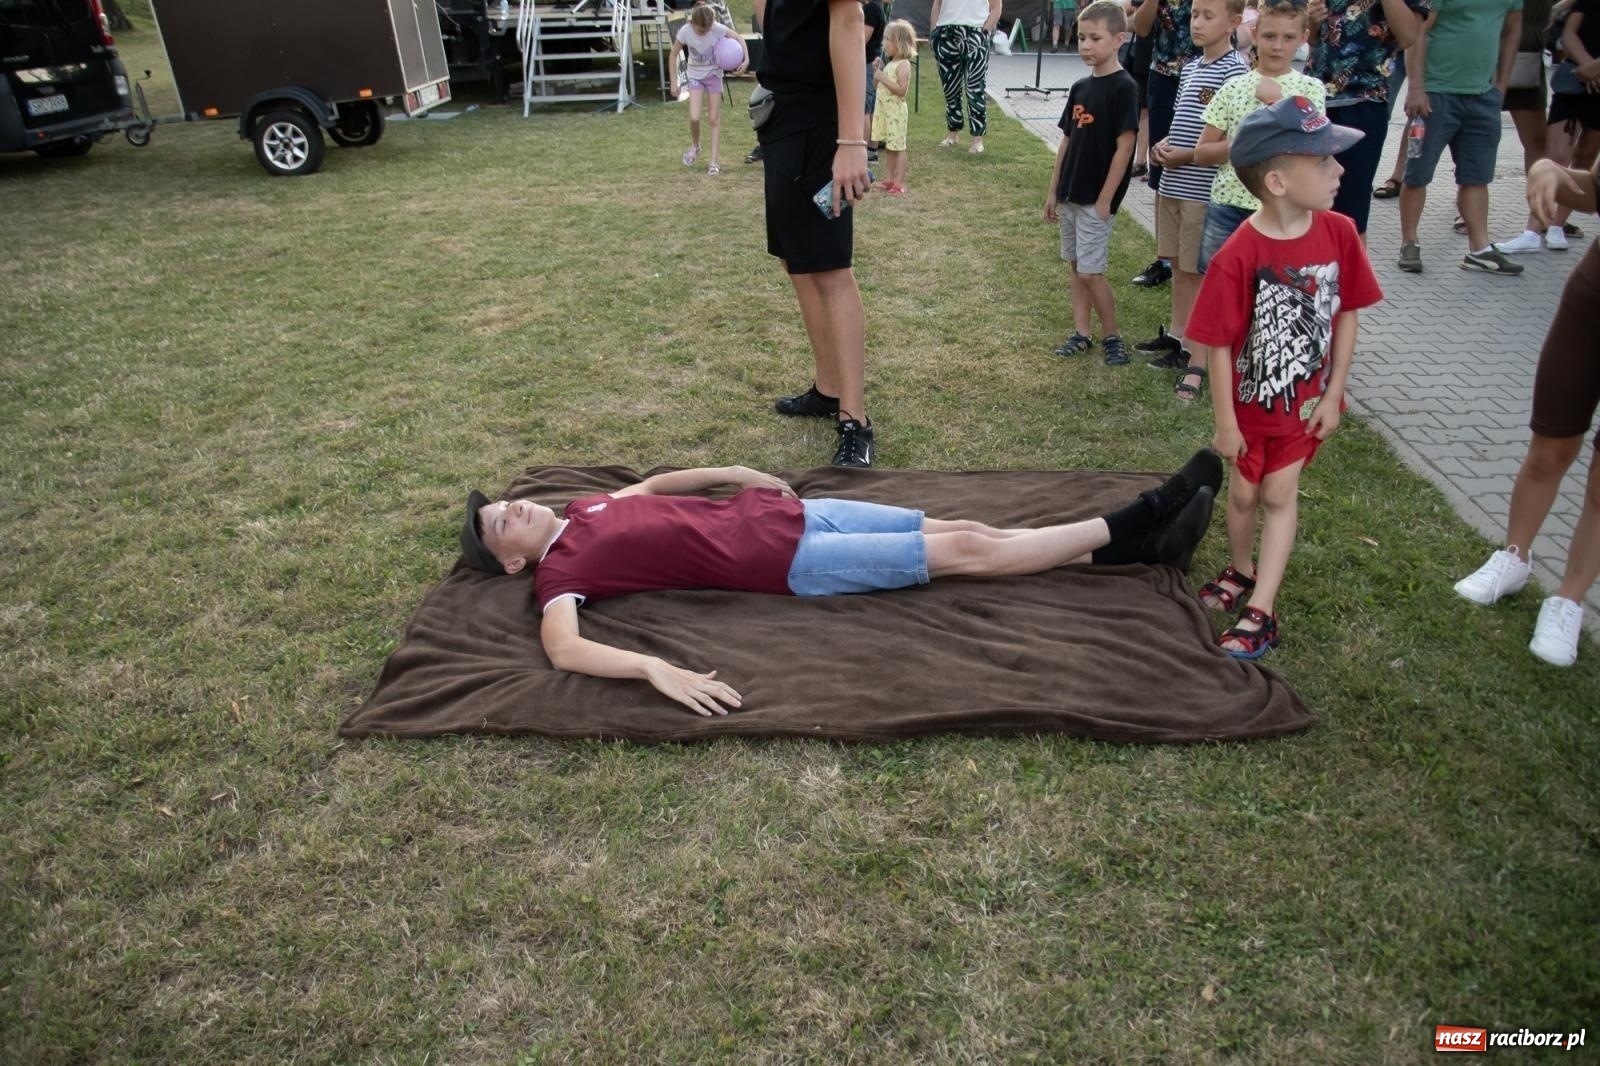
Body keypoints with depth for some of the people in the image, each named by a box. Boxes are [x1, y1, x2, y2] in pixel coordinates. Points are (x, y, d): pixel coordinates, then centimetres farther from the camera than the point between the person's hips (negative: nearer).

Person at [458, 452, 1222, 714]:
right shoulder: (560, 569, -8)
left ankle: (1137, 531, 6)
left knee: (963, 528, 1)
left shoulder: (582, 510, 15)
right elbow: (564, 648, -27)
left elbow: (655, 484, 31)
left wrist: (733, 472, 18)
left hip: (777, 511, 7)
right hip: (780, 559, -7)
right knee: (962, 553, -8)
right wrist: (656, 667, -44)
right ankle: (1126, 537, 2)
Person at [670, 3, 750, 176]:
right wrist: (673, 82, -11)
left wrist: (746, 60, -23)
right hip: (695, 76, 0)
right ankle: (694, 146, 17)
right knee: (694, 117, -15)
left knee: (714, 119, -2)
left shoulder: (718, 28, -21)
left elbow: (739, 38, -8)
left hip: (714, 75, 0)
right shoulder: (685, 32, -20)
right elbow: (674, 55, -8)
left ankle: (714, 162, 3)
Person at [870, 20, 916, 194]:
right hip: (885, 111, 9)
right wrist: (877, 71, 5)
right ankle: (889, 180, 20)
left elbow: (901, 89, -23)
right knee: (888, 147, 13)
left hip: (896, 112, -9)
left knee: (898, 147, -5)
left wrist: (883, 77, -22)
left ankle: (899, 183, -3)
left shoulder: (903, 65, -13)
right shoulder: (889, 64, 13)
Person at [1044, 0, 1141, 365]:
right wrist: (1053, 190, 12)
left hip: (1097, 199, -7)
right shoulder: (1080, 87, 9)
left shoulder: (1124, 88, -12)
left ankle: (1112, 336, 10)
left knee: (1090, 272, -5)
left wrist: (1105, 201, -16)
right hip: (1070, 195, 7)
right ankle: (1081, 334, 21)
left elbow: (1124, 147, -15)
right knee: (1076, 267, 11)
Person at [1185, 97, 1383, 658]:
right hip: (1251, 401, -2)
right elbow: (1219, 344, -18)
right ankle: (1241, 569, 44)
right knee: (1244, 490, 16)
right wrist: (1225, 422, -13)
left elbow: (1346, 316, -3)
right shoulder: (1238, 255, -24)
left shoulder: (1338, 233, -12)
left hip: (1307, 400, 2)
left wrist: (1333, 394, -3)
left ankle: (1260, 613, 11)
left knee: (1279, 493, 5)